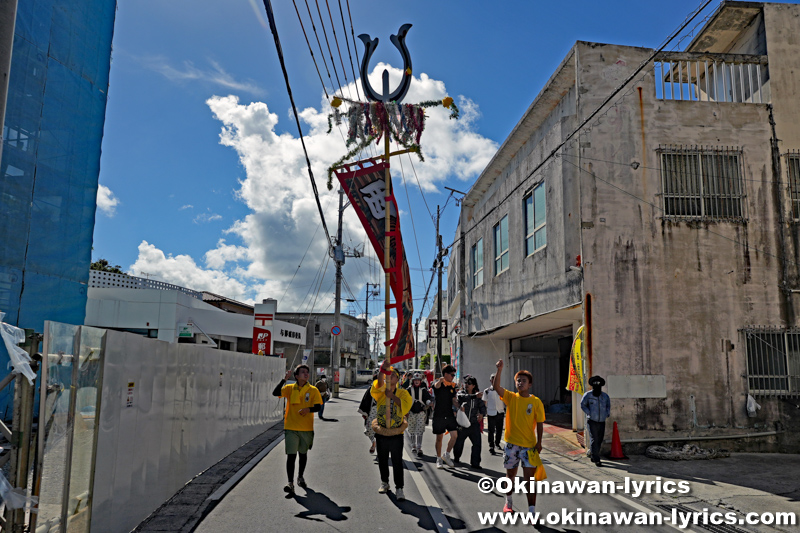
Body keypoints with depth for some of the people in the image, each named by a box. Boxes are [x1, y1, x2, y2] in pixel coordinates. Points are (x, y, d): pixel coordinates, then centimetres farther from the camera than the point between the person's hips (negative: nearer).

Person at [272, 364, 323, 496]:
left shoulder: (313, 390, 0)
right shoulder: (290, 389, 1)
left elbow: (318, 406, -2)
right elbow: (275, 393, -12)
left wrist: (309, 409, -23)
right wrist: (284, 379, -20)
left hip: (306, 428, 1)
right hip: (291, 428, -1)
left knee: (303, 454, 17)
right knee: (291, 455, -8)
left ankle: (300, 477, 37)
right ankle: (290, 483, -7)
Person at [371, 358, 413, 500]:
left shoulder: (403, 393, -1)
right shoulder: (380, 391, -2)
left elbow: (407, 404, -21)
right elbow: (379, 384, -26)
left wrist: (392, 396, -30)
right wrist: (383, 369, -43)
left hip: (397, 434, -2)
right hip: (381, 433, 2)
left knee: (397, 463, -3)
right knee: (382, 461, 15)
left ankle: (399, 489, 6)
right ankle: (384, 482, 35)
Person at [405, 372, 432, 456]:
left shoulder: (423, 389, 2)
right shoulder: (409, 389, 5)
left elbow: (428, 398, 2)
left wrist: (429, 402, -20)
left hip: (421, 412, -2)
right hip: (411, 412, 2)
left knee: (420, 431, -10)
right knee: (412, 431, 10)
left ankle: (419, 448, -9)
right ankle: (413, 446, 25)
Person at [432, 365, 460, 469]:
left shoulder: (452, 386, 11)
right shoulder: (438, 383, -6)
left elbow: (453, 400, 16)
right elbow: (436, 386, -31)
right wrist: (440, 381, -54)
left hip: (450, 415, 4)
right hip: (439, 414, -4)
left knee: (454, 435, -6)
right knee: (439, 437, 3)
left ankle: (446, 455, 14)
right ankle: (439, 459, 17)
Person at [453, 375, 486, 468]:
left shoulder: (477, 396, 10)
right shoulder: (461, 393, 1)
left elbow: (482, 406, 10)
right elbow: (463, 397, -21)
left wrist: (482, 414, -12)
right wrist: (474, 396, -35)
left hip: (474, 423, 1)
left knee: (477, 443, -6)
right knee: (458, 442, 12)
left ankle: (475, 463, 4)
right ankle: (456, 458, 37)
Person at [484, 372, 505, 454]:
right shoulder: (487, 391, 3)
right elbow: (484, 403, 5)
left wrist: (505, 411, 8)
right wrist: (484, 412, -1)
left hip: (500, 413, 2)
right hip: (491, 413, -2)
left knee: (499, 430, 9)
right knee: (491, 431, -3)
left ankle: (497, 443, 27)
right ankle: (491, 447, 0)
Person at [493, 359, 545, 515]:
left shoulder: (536, 402, -3)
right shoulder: (510, 397, -1)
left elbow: (539, 423, -1)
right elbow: (496, 387, -16)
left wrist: (539, 442, -7)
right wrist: (499, 370, -28)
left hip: (529, 445, -2)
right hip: (511, 444, 2)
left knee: (530, 478, -7)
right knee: (510, 475, 17)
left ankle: (532, 511, -4)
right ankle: (508, 502, 37)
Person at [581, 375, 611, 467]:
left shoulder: (605, 396, 6)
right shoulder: (588, 395, -4)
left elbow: (608, 404, 25)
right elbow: (583, 405, 3)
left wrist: (607, 413, 10)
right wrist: (589, 413, -8)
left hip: (602, 421, 4)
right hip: (592, 421, -4)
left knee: (599, 440, 10)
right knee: (594, 440, -9)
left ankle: (594, 457, 26)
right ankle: (596, 460, -7)